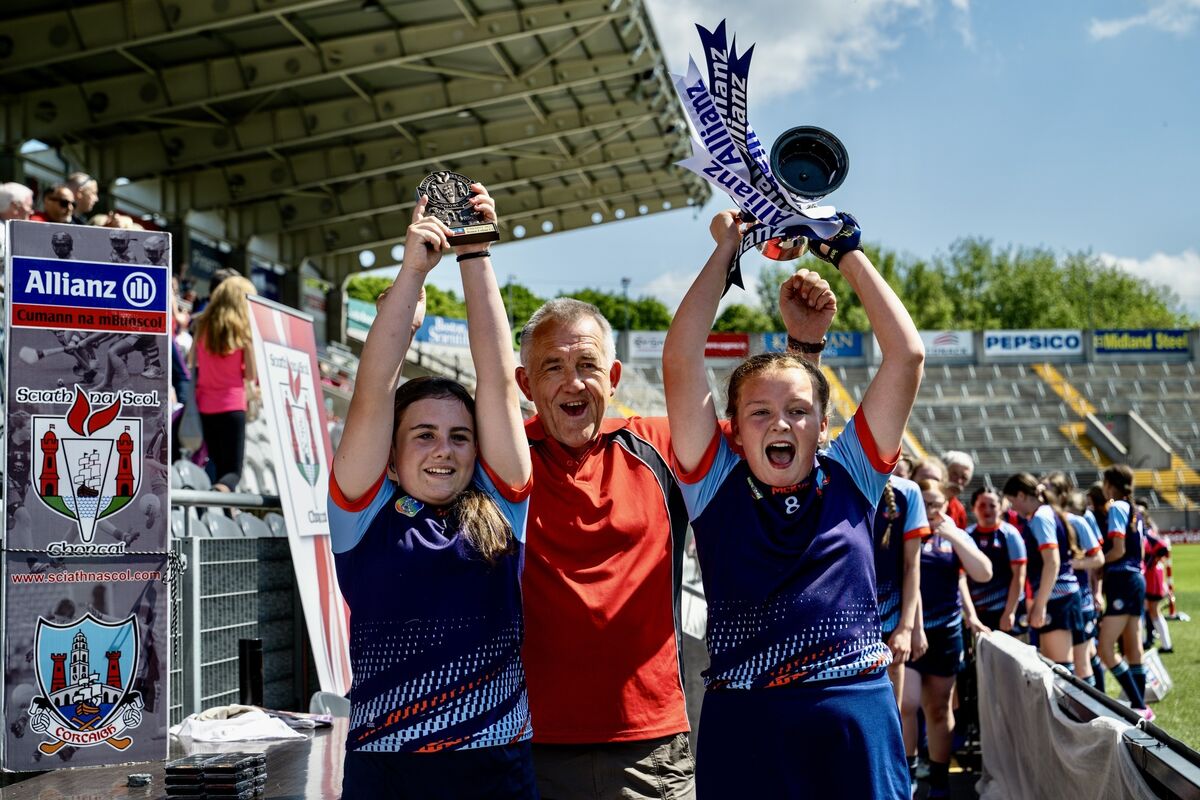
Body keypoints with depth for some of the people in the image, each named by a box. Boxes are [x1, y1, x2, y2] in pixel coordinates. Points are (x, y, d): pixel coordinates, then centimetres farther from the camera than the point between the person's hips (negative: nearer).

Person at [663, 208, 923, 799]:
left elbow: (907, 354, 3)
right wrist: (726, 251, 2)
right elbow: (680, 363, -4)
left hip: (856, 723, 1)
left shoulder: (849, 479, 7)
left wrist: (846, 250, 6)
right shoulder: (716, 486, 4)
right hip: (743, 727, -1)